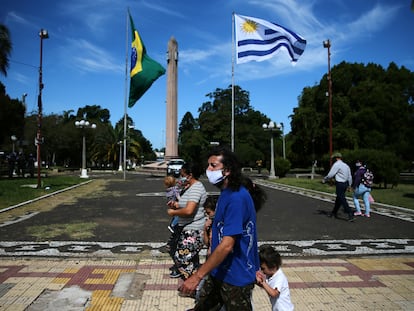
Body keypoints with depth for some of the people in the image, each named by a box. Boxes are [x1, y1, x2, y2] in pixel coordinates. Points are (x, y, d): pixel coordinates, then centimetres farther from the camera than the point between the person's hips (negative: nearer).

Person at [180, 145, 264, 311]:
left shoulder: (237, 198, -25)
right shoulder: (226, 193, 7)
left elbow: (227, 245, -29)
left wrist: (197, 276, -26)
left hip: (235, 278, -9)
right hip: (219, 271, 9)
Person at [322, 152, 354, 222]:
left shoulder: (336, 164, -11)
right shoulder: (346, 165, 13)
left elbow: (330, 175, -13)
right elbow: (350, 176, 16)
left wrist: (324, 179, 3)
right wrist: (349, 185, 22)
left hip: (339, 184, -9)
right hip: (345, 184, 9)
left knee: (342, 199, -9)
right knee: (338, 198, 17)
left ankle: (350, 214, -15)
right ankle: (334, 213, 29)